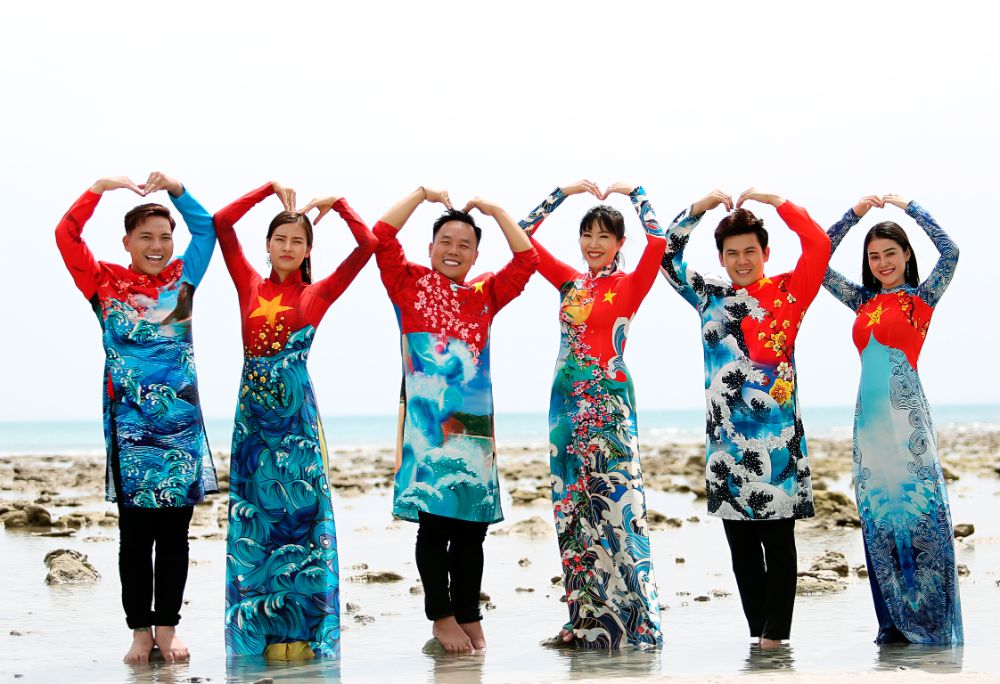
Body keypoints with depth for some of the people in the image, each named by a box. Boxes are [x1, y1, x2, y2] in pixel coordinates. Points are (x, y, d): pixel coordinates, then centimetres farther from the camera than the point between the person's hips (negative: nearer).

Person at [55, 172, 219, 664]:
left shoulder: (181, 279, 8)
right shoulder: (106, 283, 3)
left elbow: (206, 227, 6)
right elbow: (66, 235, -7)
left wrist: (174, 188, -5)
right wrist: (100, 188, -12)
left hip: (181, 421, 2)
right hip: (130, 425, -2)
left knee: (174, 532, 5)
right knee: (135, 534, 1)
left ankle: (166, 627, 13)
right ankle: (140, 630, 9)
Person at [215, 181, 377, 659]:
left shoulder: (318, 294, 5)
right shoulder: (250, 285, 10)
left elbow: (367, 245, -1)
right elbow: (221, 223, 5)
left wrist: (337, 204, 4)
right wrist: (270, 188, 7)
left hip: (296, 412, -2)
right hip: (254, 412, 2)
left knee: (299, 516, -2)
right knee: (256, 520, 3)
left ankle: (298, 629, 2)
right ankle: (260, 629, 10)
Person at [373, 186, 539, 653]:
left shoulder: (484, 295, 15)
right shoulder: (411, 285, 7)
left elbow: (526, 261, 10)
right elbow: (381, 237, -3)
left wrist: (494, 211, 9)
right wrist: (422, 194, 2)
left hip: (473, 420, 3)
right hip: (426, 419, -3)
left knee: (472, 526, 6)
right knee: (434, 522, -3)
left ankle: (468, 615, 17)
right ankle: (442, 617, 8)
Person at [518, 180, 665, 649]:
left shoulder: (629, 285, 1)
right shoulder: (569, 281, 13)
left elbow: (657, 242, -16)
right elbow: (523, 235, 13)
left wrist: (634, 192, -4)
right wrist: (564, 192, 12)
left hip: (609, 404, -5)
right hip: (567, 401, 5)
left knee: (616, 506, -9)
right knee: (573, 510, 5)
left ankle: (634, 622, -5)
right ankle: (587, 620, 11)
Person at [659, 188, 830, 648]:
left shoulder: (788, 291, 3)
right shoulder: (709, 296, 13)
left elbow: (819, 245, -9)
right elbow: (667, 255, 16)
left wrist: (774, 201, -7)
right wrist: (699, 208, 5)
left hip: (777, 433, -4)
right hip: (726, 436, 4)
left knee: (778, 538, -2)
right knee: (741, 542, 7)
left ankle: (775, 633, 0)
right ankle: (758, 631, 13)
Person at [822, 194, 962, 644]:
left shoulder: (922, 297, 4)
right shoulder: (863, 301, 16)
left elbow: (950, 253, -11)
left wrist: (909, 209, -2)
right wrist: (854, 214, 9)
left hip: (907, 417, -5)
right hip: (869, 418, 5)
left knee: (920, 514, -7)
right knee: (877, 519, 5)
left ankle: (931, 624, -2)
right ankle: (894, 624, 11)